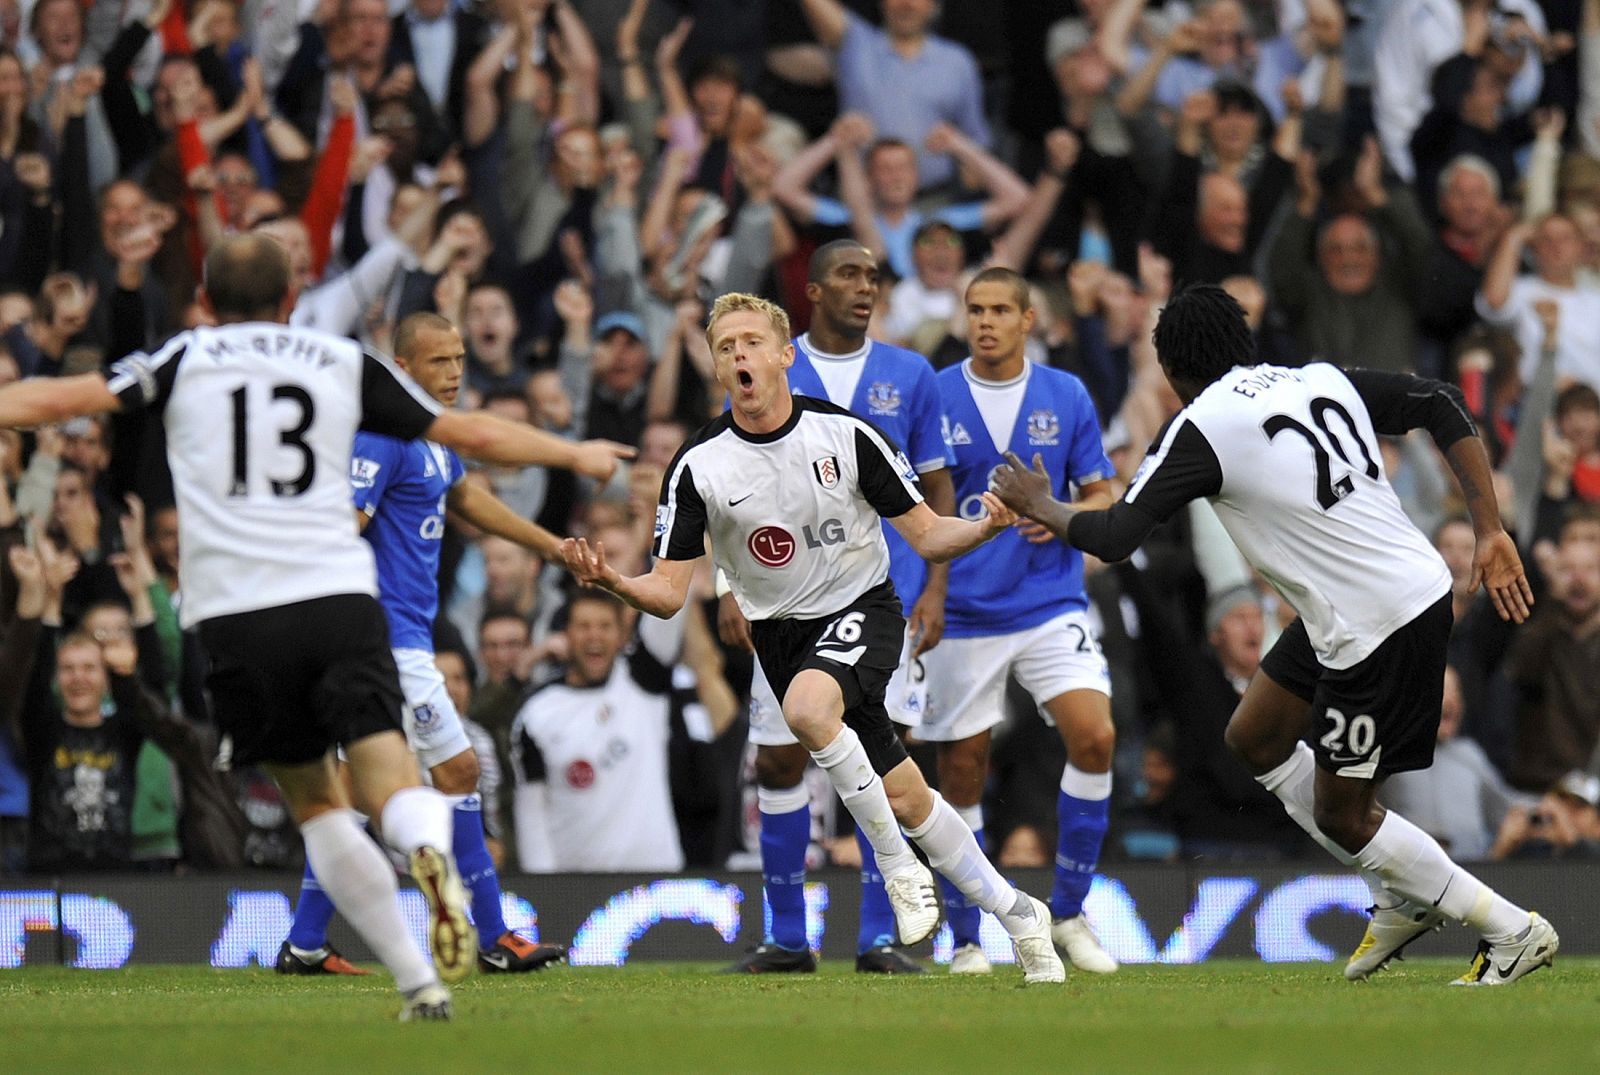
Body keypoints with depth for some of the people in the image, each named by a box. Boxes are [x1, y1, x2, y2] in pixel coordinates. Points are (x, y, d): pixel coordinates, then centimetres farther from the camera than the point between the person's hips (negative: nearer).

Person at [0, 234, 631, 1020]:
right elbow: (472, 435, 22)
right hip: (341, 599, 0)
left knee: (315, 801, 11)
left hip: (237, 615, 0)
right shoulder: (343, 364, 16)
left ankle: (419, 981, 2)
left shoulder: (184, 361, 12)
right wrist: (575, 454, 35)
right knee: (390, 783, -7)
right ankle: (429, 848, -44)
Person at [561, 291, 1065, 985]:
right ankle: (1016, 915, 21)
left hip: (862, 609, -3)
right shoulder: (699, 466, -7)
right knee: (905, 798, 4)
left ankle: (899, 864, -17)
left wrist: (987, 527, -25)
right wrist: (610, 580, -28)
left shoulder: (845, 434, -10)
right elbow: (670, 592, -7)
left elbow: (927, 537, -4)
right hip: (781, 633, 3)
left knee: (806, 706, -35)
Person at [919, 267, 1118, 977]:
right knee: (962, 774, 1)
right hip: (962, 616, -1)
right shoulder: (935, 399, -1)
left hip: (1050, 605, 1)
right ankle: (966, 940, 14)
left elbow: (1102, 494, 10)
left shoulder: (1067, 397, 4)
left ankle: (1068, 913, -1)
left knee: (1094, 737, -16)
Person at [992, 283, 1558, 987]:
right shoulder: (1325, 380, 7)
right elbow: (1444, 407, 8)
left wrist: (1039, 506, 7)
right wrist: (1489, 533, 8)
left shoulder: (1199, 431, -13)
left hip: (1375, 627, -9)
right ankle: (1400, 900, 25)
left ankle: (1514, 933, 11)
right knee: (1254, 740, 19)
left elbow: (1114, 538, -14)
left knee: (1341, 816, 5)